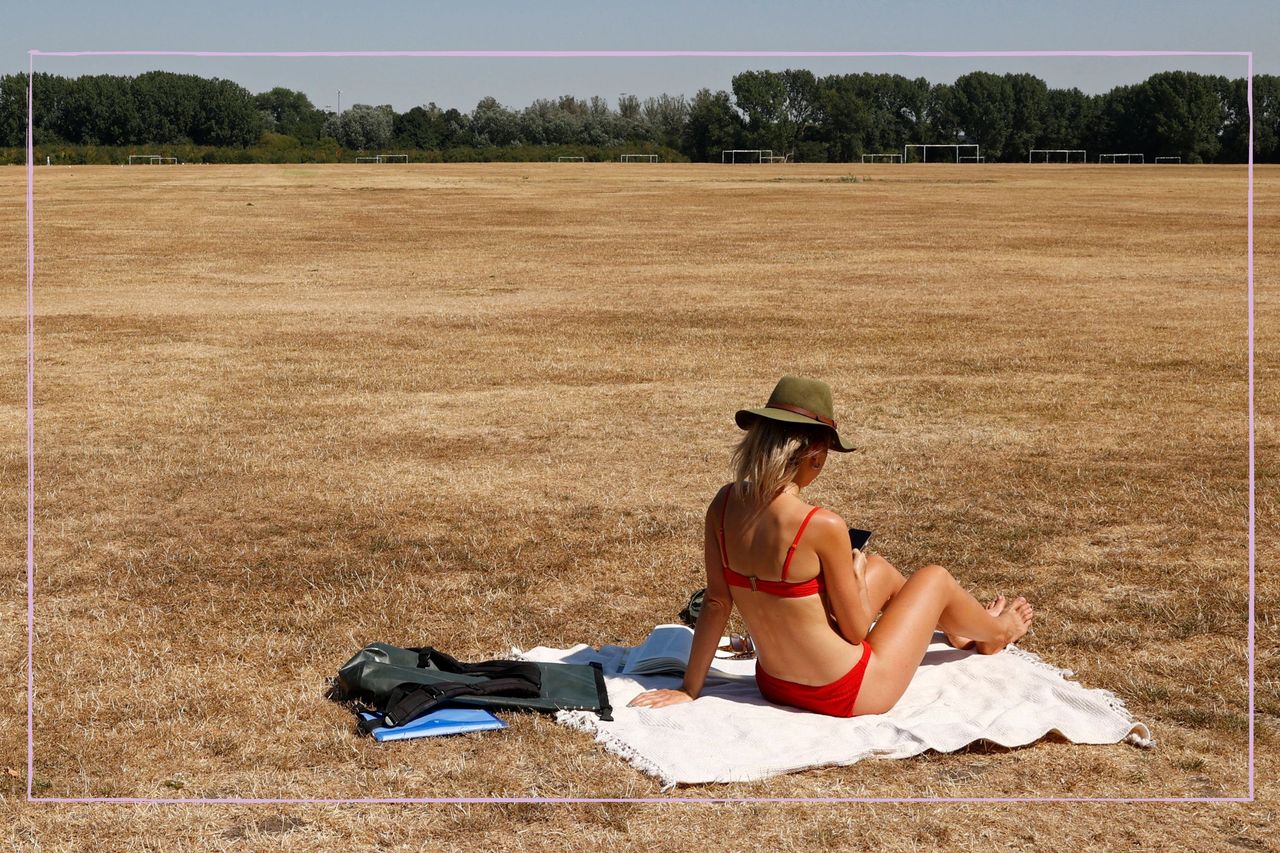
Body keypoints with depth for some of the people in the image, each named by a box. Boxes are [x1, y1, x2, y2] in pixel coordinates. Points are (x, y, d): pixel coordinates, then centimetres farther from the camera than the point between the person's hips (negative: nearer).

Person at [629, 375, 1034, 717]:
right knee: (935, 578, 17)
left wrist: (689, 690, 5)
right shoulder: (823, 527, -28)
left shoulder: (724, 504, -10)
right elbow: (856, 631, -17)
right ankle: (996, 632, 50)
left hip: (774, 684, 6)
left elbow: (715, 604, -3)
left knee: (881, 570, 28)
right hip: (845, 695, -6)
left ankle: (963, 633, 57)